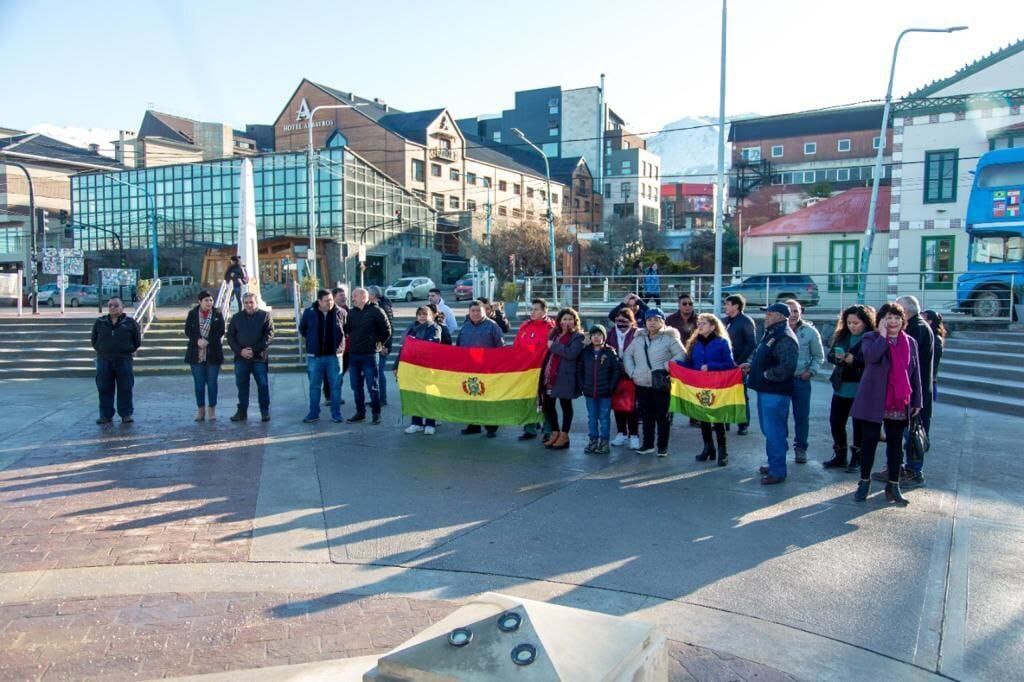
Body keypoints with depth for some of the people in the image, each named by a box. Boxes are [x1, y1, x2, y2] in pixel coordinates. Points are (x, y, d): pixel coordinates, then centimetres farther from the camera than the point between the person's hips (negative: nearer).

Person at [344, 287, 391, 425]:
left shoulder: (376, 311, -7)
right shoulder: (351, 312, 9)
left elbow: (387, 331, -4)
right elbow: (347, 330, 19)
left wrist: (378, 343, 2)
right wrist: (352, 342, 8)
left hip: (370, 355, -6)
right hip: (353, 354, 6)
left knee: (372, 386, -1)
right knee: (356, 387, 10)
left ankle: (376, 413, 10)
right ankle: (360, 413, 21)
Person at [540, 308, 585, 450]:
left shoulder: (578, 336, -4)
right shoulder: (554, 334, 15)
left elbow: (571, 353, -20)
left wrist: (554, 346, -14)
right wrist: (544, 373, 9)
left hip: (565, 377, -6)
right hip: (550, 375, 7)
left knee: (565, 405, 3)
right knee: (547, 404, 9)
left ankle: (564, 436, 13)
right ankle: (555, 432, 25)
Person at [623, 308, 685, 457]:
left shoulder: (669, 338, -4)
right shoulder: (639, 338, 10)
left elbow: (681, 354, -9)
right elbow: (627, 355, 15)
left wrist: (669, 365, -19)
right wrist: (632, 372, 4)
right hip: (642, 384, 4)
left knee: (663, 416, 3)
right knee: (646, 416, 12)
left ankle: (663, 446, 13)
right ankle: (647, 444, 24)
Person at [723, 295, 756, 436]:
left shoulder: (746, 321, -7)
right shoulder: (724, 321, 11)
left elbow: (751, 344, -11)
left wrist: (740, 361, -17)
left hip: (740, 364, -6)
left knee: (741, 394, 3)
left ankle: (743, 425, 11)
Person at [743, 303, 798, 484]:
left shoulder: (785, 338, -18)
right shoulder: (771, 334, 15)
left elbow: (786, 367, -29)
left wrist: (766, 375, -19)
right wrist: (751, 366, 13)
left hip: (775, 393, -11)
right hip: (765, 390, 11)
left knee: (774, 432, -6)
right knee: (769, 430, 19)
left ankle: (778, 471, 2)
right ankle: (774, 464, 31)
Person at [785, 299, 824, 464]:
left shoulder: (810, 331, -3)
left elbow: (819, 356, 6)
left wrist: (811, 371, -5)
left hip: (801, 380, 0)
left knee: (802, 416, 7)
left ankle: (800, 448, 19)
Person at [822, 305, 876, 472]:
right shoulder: (842, 335, 9)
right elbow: (830, 355, 7)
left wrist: (853, 359, -26)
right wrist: (837, 357, -14)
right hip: (841, 387, 6)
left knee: (859, 425, 5)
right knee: (836, 421, 9)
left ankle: (857, 459, 19)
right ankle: (839, 456, 25)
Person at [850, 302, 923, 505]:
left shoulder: (911, 342, 9)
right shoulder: (871, 338, -1)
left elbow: (916, 373, 10)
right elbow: (871, 356, -25)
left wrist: (917, 401, 7)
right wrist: (883, 334, -17)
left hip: (899, 404, 3)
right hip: (874, 403, -3)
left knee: (896, 445, 10)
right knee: (870, 442, 4)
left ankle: (893, 485, 19)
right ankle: (864, 482, 16)